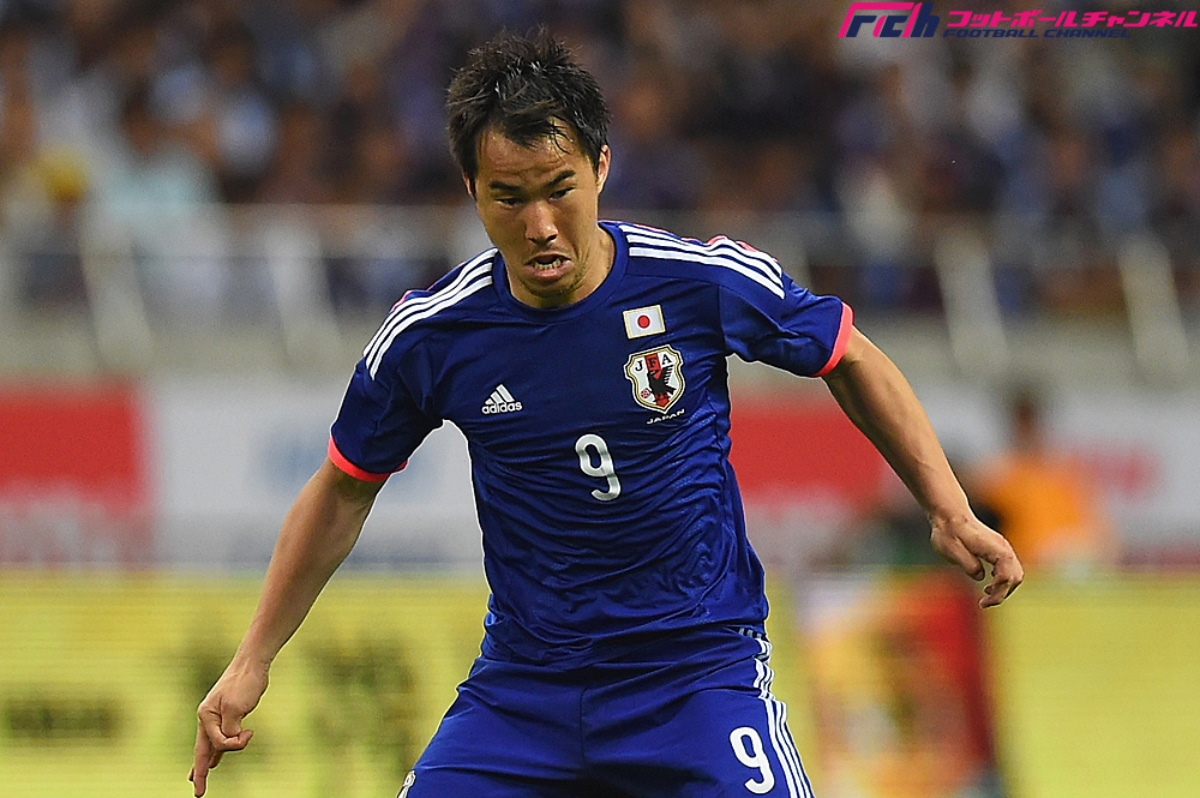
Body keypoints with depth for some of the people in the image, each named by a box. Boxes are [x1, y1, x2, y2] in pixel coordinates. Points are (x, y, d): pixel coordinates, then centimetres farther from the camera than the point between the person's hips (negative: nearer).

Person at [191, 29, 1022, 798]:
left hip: (700, 669, -2)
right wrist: (252, 664, 8)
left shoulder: (708, 283, -12)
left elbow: (850, 358, 7)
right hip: (522, 689, 2)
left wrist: (951, 511, 1)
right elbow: (343, 491, 9)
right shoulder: (427, 337, -7)